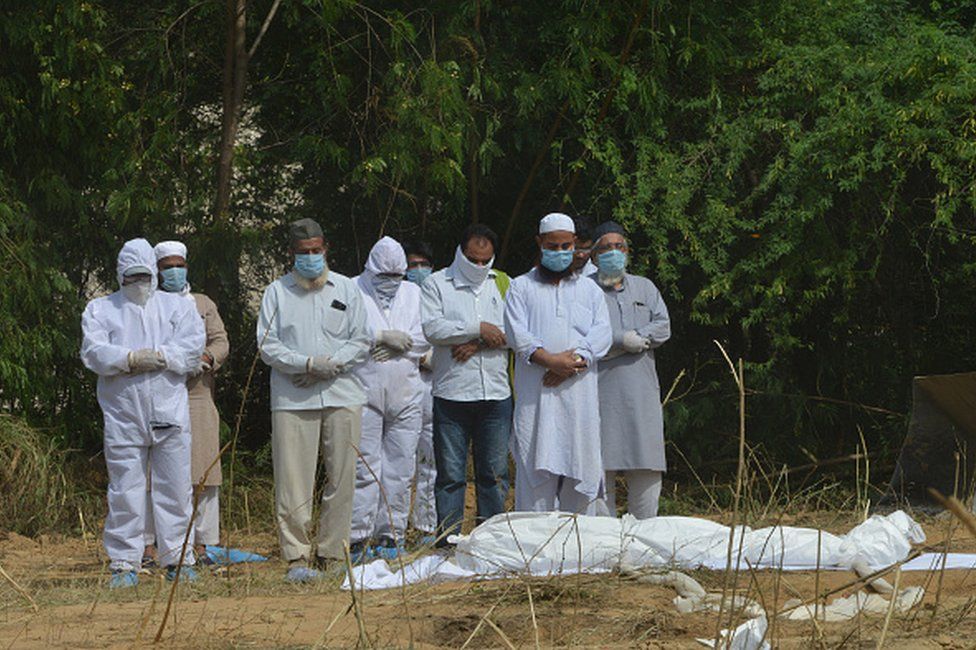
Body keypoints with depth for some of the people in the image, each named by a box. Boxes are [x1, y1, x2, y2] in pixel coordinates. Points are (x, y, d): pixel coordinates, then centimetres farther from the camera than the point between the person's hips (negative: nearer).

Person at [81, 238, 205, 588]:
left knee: (175, 489, 2)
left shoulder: (177, 306, 14)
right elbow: (93, 352, -4)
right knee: (125, 491, 0)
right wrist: (132, 358, -17)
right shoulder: (100, 309, 12)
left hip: (170, 412, 1)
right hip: (122, 413, -1)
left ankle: (178, 559, 9)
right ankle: (124, 564, 5)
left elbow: (193, 345, -2)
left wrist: (158, 356, -15)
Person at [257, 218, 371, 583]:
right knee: (293, 481, -7)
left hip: (342, 396, 2)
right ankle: (296, 558, -6)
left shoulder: (346, 289, 13)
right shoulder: (277, 292, 8)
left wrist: (331, 365, -7)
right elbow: (267, 346, 1)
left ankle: (333, 554, 10)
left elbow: (361, 341, 9)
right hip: (292, 399, -2)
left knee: (341, 478, 2)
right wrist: (308, 364, -13)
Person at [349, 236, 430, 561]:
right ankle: (359, 537, -5)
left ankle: (390, 534, 10)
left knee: (400, 468, 3)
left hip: (405, 395, 4)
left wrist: (397, 344, -7)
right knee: (364, 467, -8)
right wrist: (385, 336, -12)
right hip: (365, 391, -4)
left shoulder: (413, 293, 17)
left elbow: (427, 336, 7)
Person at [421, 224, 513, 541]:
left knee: (494, 473, 5)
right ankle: (447, 543, 3)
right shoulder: (437, 284, 6)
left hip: (495, 393, 2)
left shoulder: (502, 284, 13)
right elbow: (432, 328, -9)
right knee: (450, 475, -1)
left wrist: (477, 345, -10)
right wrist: (479, 329, -12)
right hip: (452, 393, -2)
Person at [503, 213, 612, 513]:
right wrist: (549, 359, -17)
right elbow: (517, 332, -2)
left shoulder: (589, 289, 19)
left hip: (579, 390, 2)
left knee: (581, 463, -2)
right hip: (536, 394, -2)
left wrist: (575, 359, -12)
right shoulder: (522, 287, 13)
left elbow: (603, 332, 5)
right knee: (536, 463, -9)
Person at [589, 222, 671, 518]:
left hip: (641, 390, 4)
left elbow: (662, 327, 7)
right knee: (601, 466, -7)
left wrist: (627, 339, -8)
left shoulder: (645, 288, 20)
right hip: (601, 388, -3)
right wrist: (625, 339, -12)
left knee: (646, 466, 0)